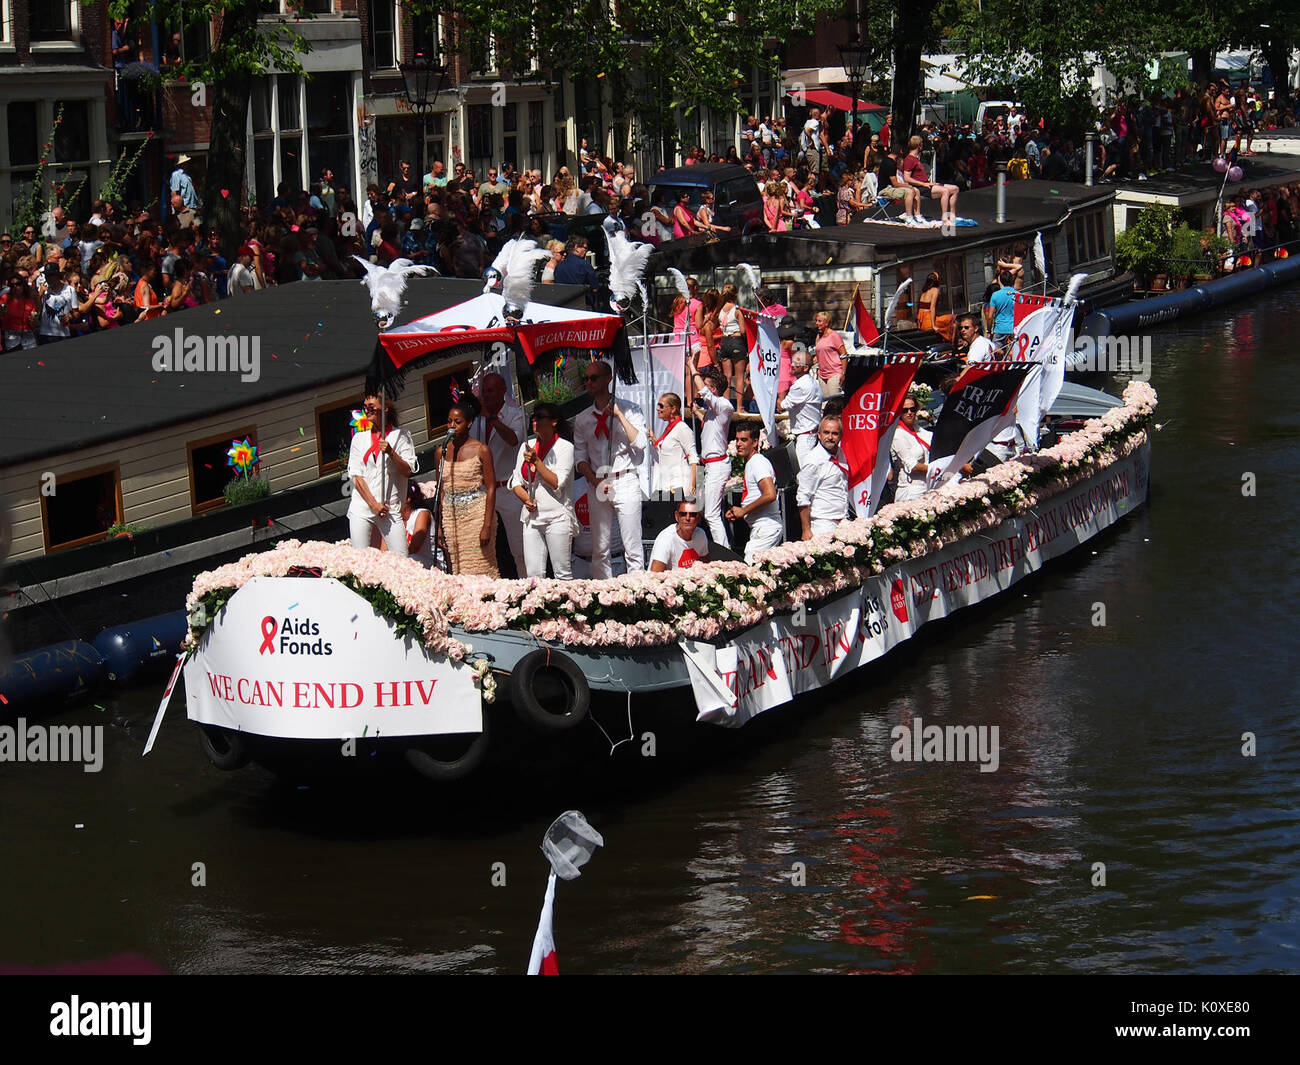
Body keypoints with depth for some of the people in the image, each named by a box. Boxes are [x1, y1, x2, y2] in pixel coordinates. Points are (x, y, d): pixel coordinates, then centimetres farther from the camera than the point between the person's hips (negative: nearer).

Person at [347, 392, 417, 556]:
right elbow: (356, 476, 5)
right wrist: (373, 504, -6)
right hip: (362, 507, 2)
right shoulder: (359, 438, 12)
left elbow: (408, 471, -1)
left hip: (390, 509, -2)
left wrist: (391, 453, -17)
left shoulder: (400, 435, 6)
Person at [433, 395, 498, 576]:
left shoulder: (481, 450, -2)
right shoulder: (441, 452, 10)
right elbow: (441, 490, 14)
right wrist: (439, 526, 9)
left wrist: (487, 526, -12)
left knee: (480, 569, -7)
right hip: (451, 517, 4)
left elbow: (491, 488, -4)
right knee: (456, 569, 0)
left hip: (476, 515, -4)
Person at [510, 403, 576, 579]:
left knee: (562, 574, -4)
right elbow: (516, 482, 15)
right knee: (533, 574, -1)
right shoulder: (526, 446, 15)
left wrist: (536, 461, -16)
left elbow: (557, 483, -11)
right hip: (531, 516, 5)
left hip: (557, 517, -5)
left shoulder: (564, 447, -1)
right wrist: (526, 499, -4)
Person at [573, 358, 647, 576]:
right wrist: (596, 481, -4)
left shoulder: (629, 410, 3)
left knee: (632, 547, -6)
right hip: (597, 484, 4)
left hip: (625, 482, -4)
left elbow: (640, 443, -9)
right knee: (599, 548, 3)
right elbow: (580, 457, 11)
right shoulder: (582, 419, 13)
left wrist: (619, 415, -12)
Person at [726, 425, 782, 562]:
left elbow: (770, 495, -25)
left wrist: (743, 511, -15)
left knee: (750, 566, -16)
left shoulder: (758, 462, -12)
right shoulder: (750, 463, 20)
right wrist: (737, 512, 12)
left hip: (766, 529, -10)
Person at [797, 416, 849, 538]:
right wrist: (806, 531, -16)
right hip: (823, 526, -7)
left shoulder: (841, 454, 10)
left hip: (843, 523, 7)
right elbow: (803, 499, -13)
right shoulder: (813, 460, -12)